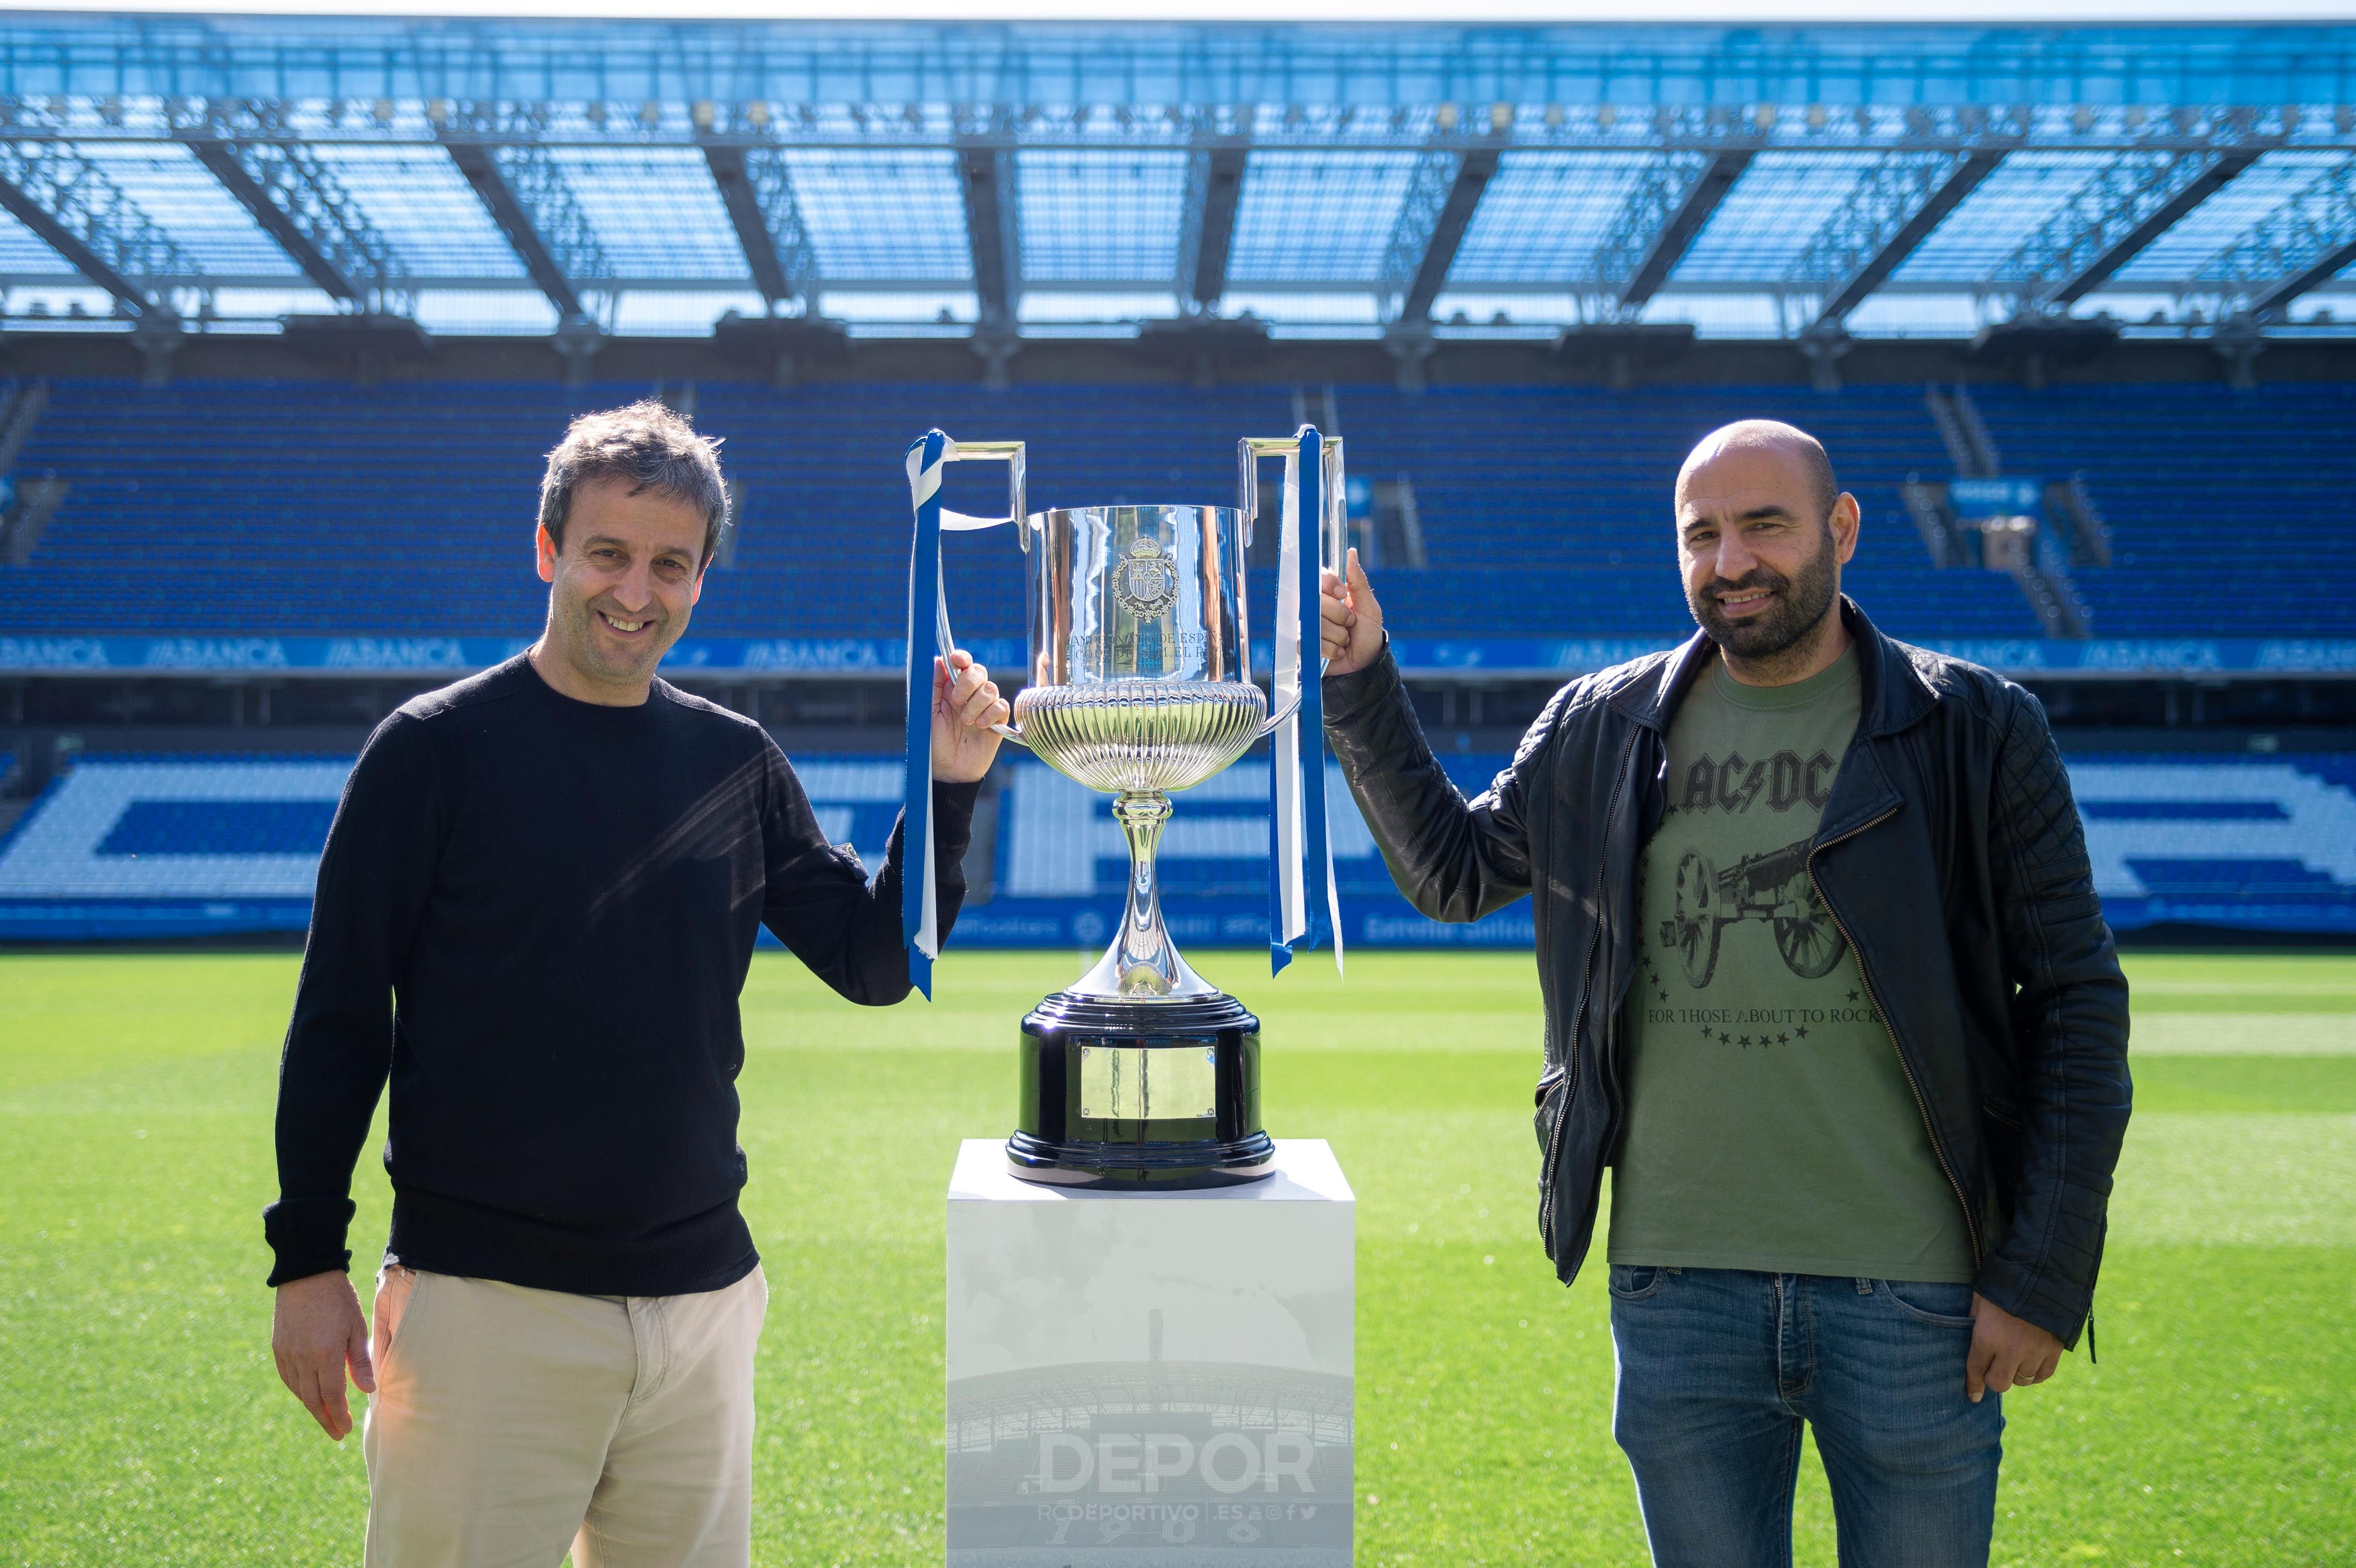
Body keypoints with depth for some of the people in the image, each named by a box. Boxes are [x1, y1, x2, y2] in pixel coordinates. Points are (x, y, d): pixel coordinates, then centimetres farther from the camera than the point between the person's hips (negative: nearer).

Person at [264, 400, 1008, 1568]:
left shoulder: (738, 764, 7)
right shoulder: (435, 749, -3)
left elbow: (875, 965, 8)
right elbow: (339, 1018, -2)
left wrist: (946, 794, -5)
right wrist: (307, 1260, -5)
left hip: (699, 1295, 4)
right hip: (483, 1298, -4)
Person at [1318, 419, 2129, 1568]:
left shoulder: (1975, 731, -1)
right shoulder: (1600, 732, 6)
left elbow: (2077, 1001, -1)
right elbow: (1452, 872, 19)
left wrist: (2045, 1276, -6)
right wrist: (1362, 691, 7)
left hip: (1910, 1296, -2)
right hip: (1676, 1288, 2)